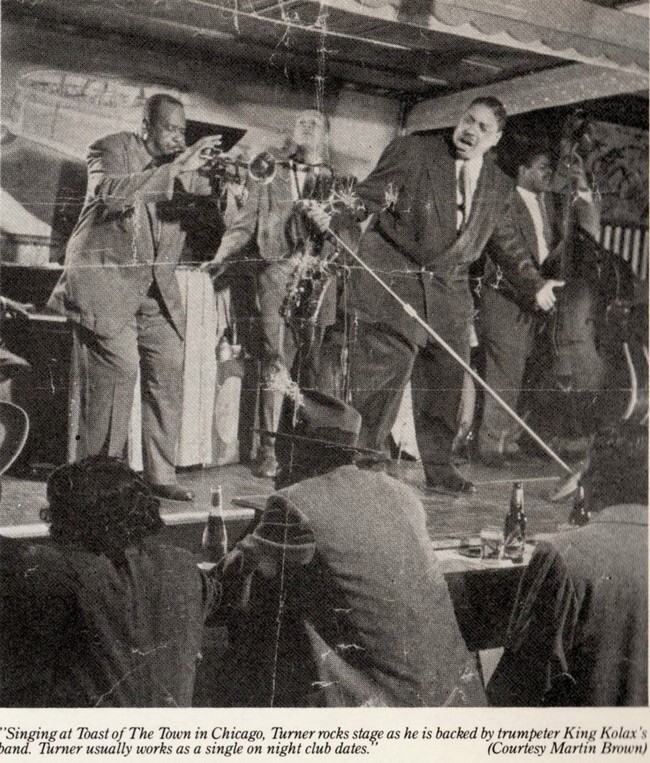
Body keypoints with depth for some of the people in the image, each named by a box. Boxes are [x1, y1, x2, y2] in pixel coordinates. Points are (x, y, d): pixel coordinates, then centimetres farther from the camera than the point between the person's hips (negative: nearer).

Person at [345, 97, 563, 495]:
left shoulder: (499, 187, 11)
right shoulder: (411, 152, -3)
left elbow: (509, 243, 22)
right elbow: (365, 197, -5)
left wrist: (535, 284, 22)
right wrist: (379, 201, -26)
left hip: (450, 292, 5)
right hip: (392, 282, -5)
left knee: (446, 383, 9)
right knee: (378, 383, -7)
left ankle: (439, 468, 23)